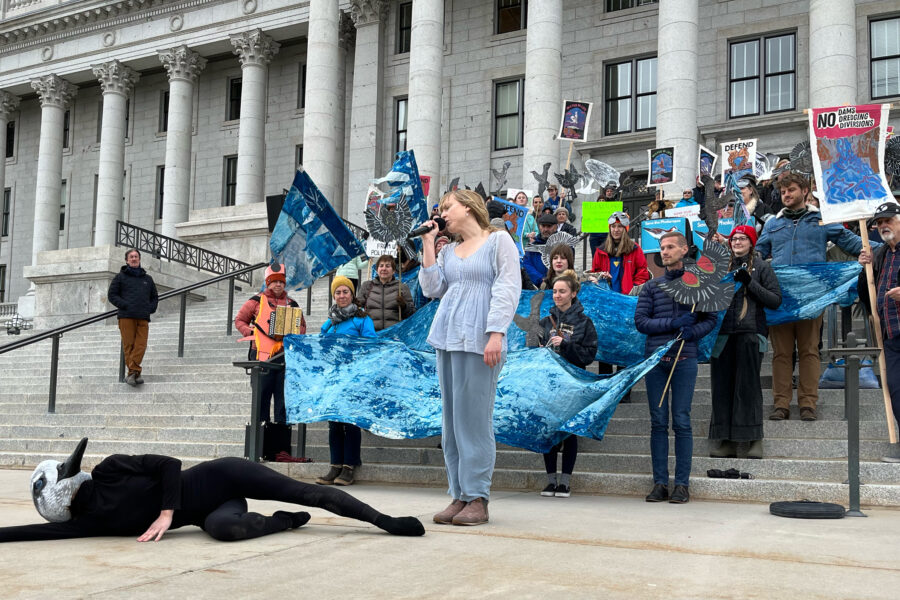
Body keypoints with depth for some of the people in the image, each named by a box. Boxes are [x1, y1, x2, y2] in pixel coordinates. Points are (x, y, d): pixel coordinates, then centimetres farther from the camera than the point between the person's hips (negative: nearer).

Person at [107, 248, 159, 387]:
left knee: (141, 345, -10)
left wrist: (151, 308, 7)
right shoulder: (120, 277, 11)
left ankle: (132, 372, -12)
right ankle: (134, 373, -4)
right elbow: (111, 295, 5)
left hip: (143, 318, 3)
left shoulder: (147, 279, 21)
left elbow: (155, 297, 28)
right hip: (126, 316, -3)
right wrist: (124, 305, -9)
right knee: (129, 344, -6)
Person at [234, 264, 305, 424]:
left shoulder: (291, 304, 16)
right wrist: (250, 332, -6)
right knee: (261, 393, -2)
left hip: (285, 355, 3)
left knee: (284, 392, 1)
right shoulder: (256, 301, 8)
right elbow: (239, 320, 12)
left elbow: (302, 325, 24)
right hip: (262, 354, -2)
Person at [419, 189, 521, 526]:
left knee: (474, 418, -8)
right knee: (452, 419, 5)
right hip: (447, 338, 7)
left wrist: (496, 334, -16)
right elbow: (432, 289, 12)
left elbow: (508, 289, -6)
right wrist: (428, 243, 12)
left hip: (478, 341, -7)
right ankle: (459, 496, 9)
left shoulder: (499, 241, 3)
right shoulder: (449, 250, 21)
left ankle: (477, 498, -4)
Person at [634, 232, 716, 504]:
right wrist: (672, 323, -8)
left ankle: (682, 484, 3)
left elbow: (711, 319, 8)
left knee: (681, 421, -2)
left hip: (684, 359, -2)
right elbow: (640, 321, 4)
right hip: (655, 358, 2)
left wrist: (693, 331, -12)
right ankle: (660, 483, 7)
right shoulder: (651, 287, 13)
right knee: (658, 422, 2)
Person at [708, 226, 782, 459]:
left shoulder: (761, 266, 7)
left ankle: (755, 440, 0)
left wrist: (750, 283, -9)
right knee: (722, 385, 1)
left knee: (748, 384, -6)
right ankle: (726, 441, 6)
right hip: (723, 333, 4)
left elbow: (775, 300, -1)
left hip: (750, 333, -4)